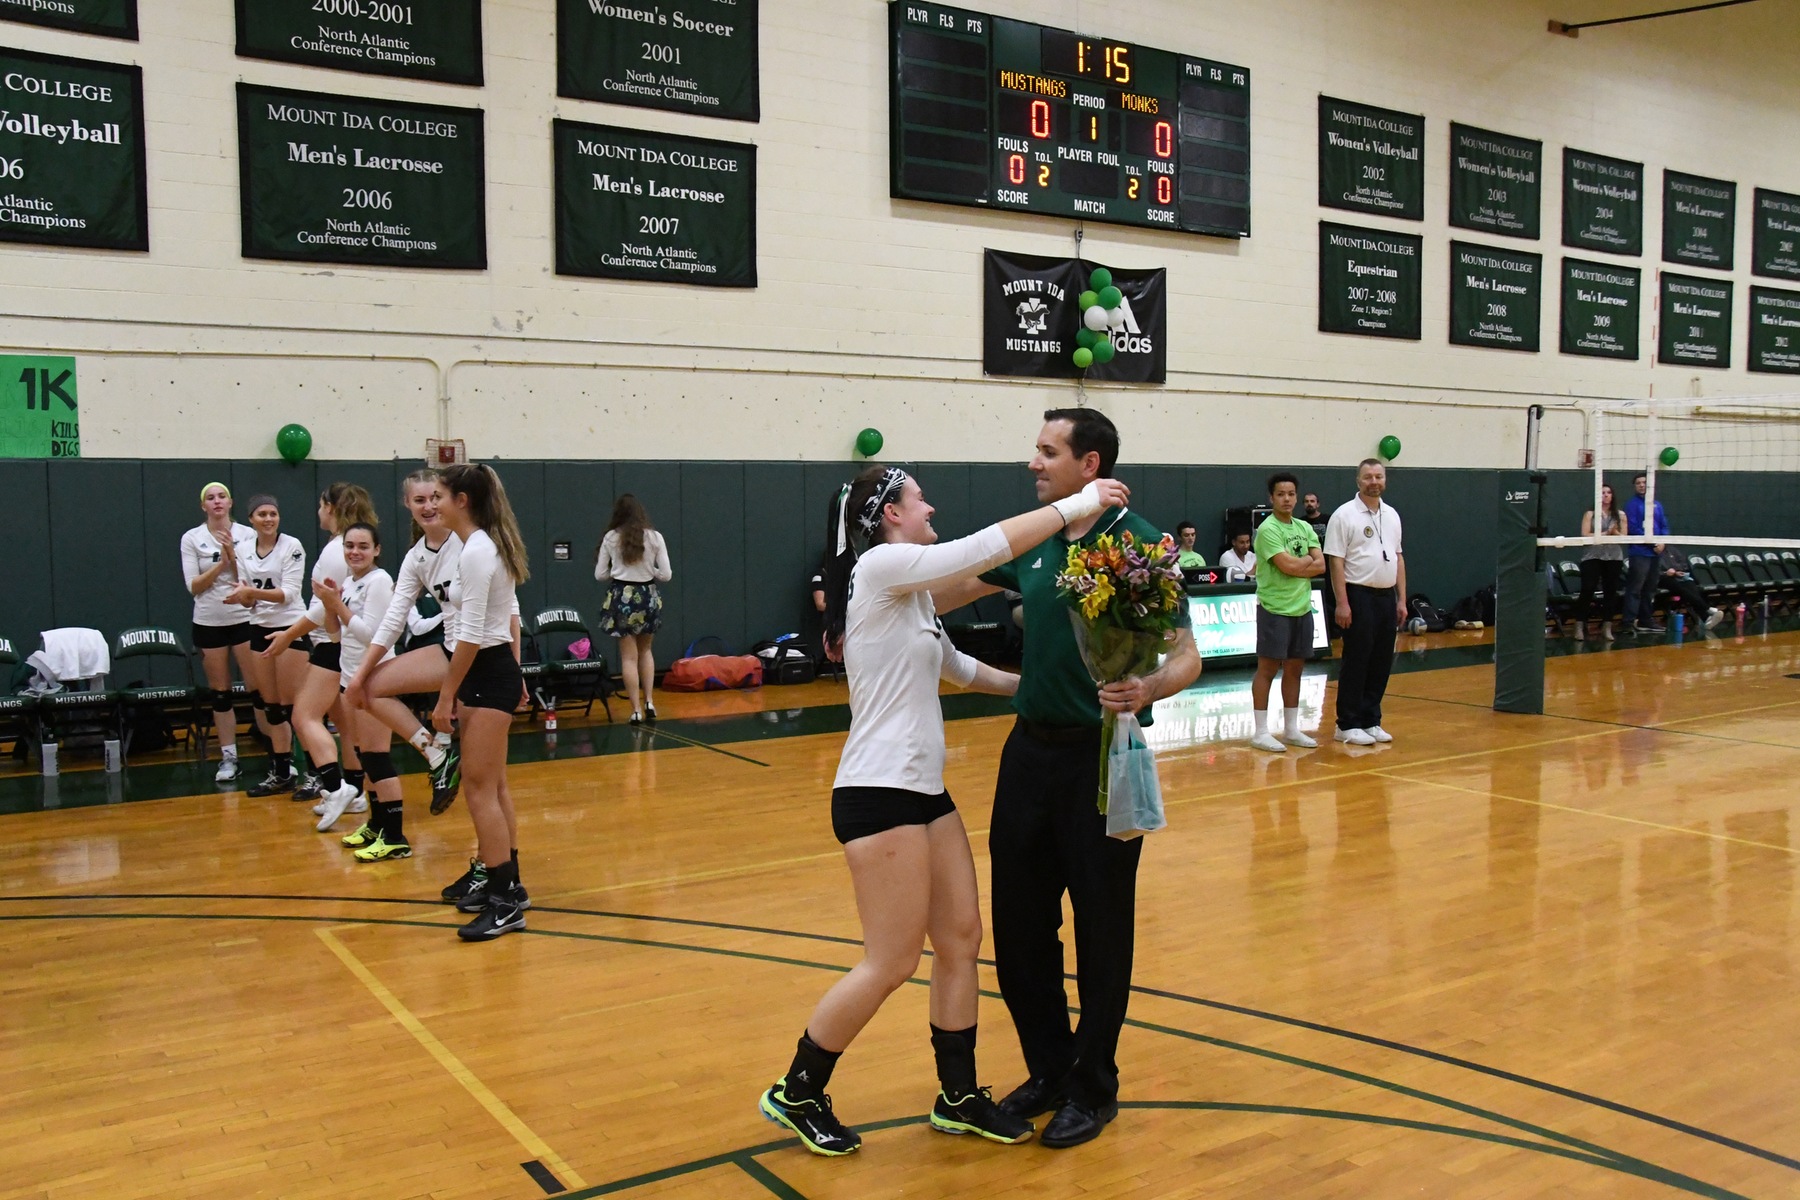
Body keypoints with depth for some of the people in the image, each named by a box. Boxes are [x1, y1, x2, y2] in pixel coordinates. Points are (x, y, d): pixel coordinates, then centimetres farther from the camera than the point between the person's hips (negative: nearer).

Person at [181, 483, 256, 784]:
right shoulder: (191, 538, 2)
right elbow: (193, 587, -3)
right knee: (220, 693, 7)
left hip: (245, 619, -1)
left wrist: (232, 555, -15)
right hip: (209, 623, 1)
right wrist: (221, 563, -13)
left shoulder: (247, 535, 1)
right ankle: (228, 757, 14)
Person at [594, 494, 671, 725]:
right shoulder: (654, 537, -4)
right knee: (645, 651, 21)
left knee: (629, 657, 5)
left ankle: (636, 710, 1)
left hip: (622, 596, -1)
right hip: (648, 596, 1)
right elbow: (665, 575, -5)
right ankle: (649, 702, 12)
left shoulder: (610, 538, -3)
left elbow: (600, 574, 0)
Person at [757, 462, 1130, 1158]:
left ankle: (959, 1099, 24)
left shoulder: (911, 590, 16)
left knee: (961, 939, 10)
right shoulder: (880, 565, -13)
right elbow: (991, 546, -17)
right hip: (879, 794, -10)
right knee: (892, 963, -4)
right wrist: (1075, 505, -8)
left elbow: (956, 665, 30)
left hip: (925, 790, 10)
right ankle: (796, 1095, 13)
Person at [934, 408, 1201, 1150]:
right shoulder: (1032, 541, 6)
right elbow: (948, 593, 20)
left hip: (1102, 755, -6)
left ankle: (1094, 1085, 24)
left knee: (1101, 926, 6)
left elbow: (1186, 655, -14)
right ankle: (1049, 1068, 31)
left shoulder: (1140, 544, -12)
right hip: (1031, 748, 6)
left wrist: (1150, 689, -34)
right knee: (1018, 921, 12)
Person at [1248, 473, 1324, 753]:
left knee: (1294, 669, 11)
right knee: (1267, 669, -2)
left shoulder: (1305, 528, 12)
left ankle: (1291, 729, 20)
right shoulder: (1268, 529, -10)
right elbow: (1288, 566, -20)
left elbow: (1321, 565, 4)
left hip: (1302, 608, 7)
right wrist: (1308, 559, -2)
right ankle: (1261, 732, 3)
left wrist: (1298, 564, -12)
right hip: (1274, 609, -7)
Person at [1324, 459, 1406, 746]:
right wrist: (1342, 603, -17)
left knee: (1381, 663, 9)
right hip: (1359, 596, -6)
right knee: (1356, 662, -2)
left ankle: (1370, 720, 18)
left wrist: (1401, 599, 11)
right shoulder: (1344, 515, -8)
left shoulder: (1392, 515, 12)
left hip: (1387, 596, 6)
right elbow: (1335, 561, -11)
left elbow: (1398, 558, 16)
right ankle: (1347, 725, 6)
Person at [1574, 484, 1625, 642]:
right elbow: (1585, 536, -8)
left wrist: (1615, 532, -14)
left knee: (1611, 592, 5)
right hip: (1593, 557, -3)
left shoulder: (1620, 515, 8)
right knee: (1587, 591, -8)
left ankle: (1606, 628, 13)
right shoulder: (1590, 514, 1)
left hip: (1614, 558, 3)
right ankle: (1580, 627, -1)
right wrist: (1605, 533, -12)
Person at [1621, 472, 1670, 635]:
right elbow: (1633, 528, -11)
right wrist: (1652, 543, -13)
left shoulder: (1657, 505, 15)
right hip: (1639, 553, -7)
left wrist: (1662, 542, -5)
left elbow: (1664, 526, 14)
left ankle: (1646, 619, 20)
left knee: (1650, 588, 12)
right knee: (1635, 588, -11)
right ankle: (1628, 621, -12)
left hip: (1655, 553, 7)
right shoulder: (1632, 504, -4)